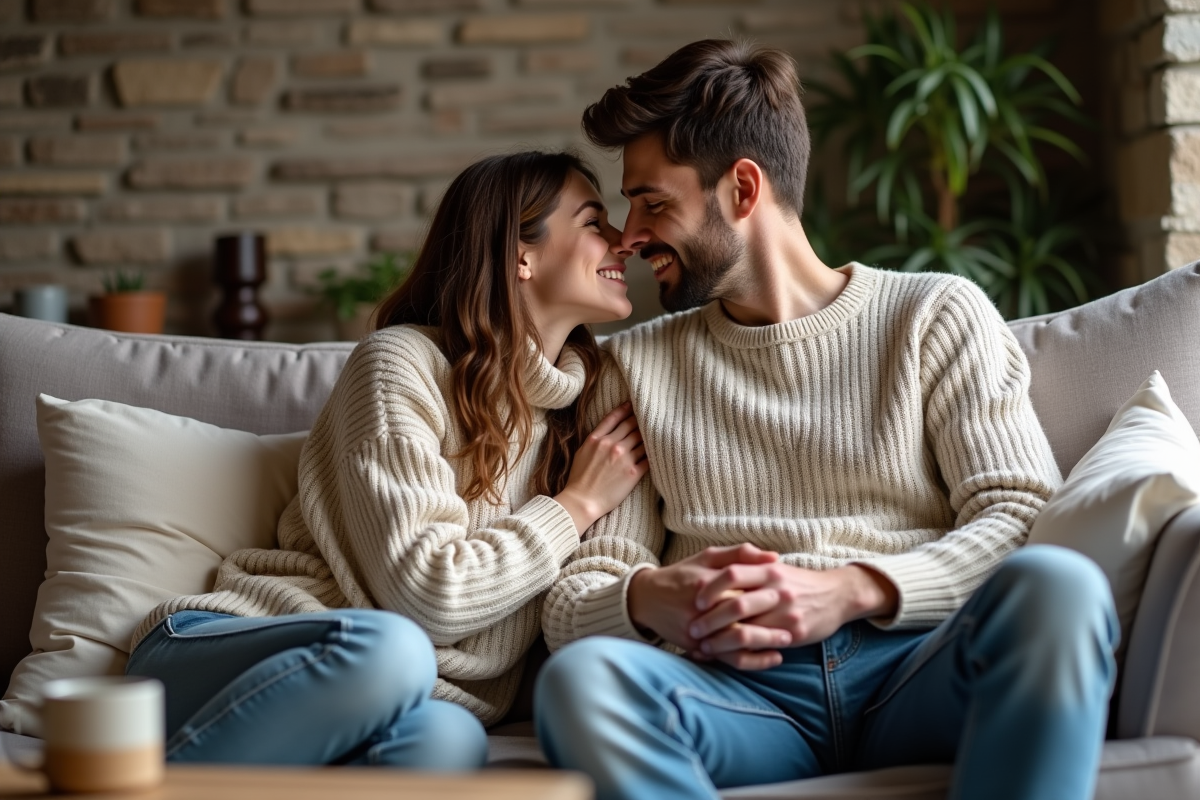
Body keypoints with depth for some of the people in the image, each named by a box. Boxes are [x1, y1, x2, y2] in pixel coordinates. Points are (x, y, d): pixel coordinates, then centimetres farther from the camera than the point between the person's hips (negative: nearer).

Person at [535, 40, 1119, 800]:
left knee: (1056, 585, -35)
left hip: (920, 670, -1)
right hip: (743, 690, 1)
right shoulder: (637, 362, 21)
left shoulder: (938, 314, 14)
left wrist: (855, 589, -15)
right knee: (581, 679, -34)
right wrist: (645, 599, -11)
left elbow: (1023, 516, 2)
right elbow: (572, 599, 14)